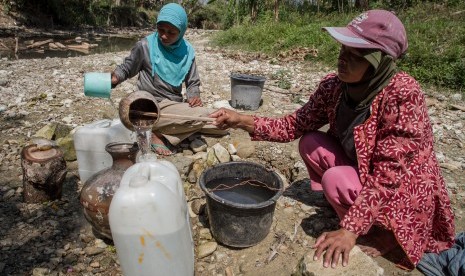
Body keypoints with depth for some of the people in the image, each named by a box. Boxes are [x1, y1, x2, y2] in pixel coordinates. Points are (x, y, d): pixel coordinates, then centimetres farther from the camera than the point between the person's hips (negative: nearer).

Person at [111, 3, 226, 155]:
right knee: (202, 115, -26)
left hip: (176, 106, 6)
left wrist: (193, 96, -13)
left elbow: (193, 83, 8)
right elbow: (126, 68, 5)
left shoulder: (187, 51, 2)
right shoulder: (145, 46, -8)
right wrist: (114, 78, -17)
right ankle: (158, 134, -10)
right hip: (153, 107, -6)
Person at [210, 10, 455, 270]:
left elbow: (387, 177, -31)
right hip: (363, 170, 6)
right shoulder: (334, 85, -13)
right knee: (310, 143, -9)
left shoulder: (403, 94, -31)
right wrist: (242, 120, -18)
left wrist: (350, 229, -32)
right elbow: (296, 124, -7)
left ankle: (385, 232, 1)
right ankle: (354, 206, 8)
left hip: (405, 191, -6)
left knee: (335, 180, -27)